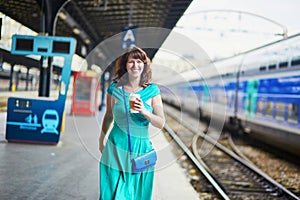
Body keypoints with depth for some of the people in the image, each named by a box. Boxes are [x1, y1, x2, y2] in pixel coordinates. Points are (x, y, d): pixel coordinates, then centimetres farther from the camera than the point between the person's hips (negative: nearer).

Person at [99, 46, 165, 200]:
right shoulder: (114, 88, 0)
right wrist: (101, 140, 22)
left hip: (141, 148, 0)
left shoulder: (152, 90, 0)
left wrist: (144, 112, -19)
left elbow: (161, 123, -2)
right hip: (116, 147, 0)